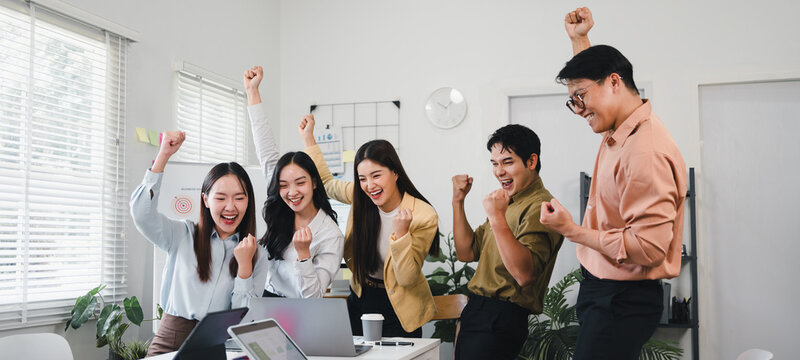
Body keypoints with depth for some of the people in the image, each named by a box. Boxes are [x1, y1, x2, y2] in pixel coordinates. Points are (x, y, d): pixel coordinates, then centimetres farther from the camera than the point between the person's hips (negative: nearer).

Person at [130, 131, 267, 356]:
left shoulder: (256, 255, 8)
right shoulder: (182, 236, 6)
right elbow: (142, 213, -10)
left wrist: (244, 265, -8)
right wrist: (164, 155, -10)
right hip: (171, 341, -1)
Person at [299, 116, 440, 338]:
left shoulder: (423, 216, -22)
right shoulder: (360, 197, -10)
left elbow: (407, 278, -21)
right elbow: (327, 183, 12)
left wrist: (401, 233, -36)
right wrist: (308, 137, 8)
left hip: (399, 310, -4)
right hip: (360, 299, 4)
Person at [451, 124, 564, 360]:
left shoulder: (540, 206, -15)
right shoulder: (507, 201, 17)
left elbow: (525, 275, -27)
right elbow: (467, 253, 14)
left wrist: (497, 218, -32)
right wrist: (458, 201, 8)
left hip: (500, 321, -9)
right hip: (474, 313, 9)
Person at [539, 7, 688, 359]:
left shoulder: (645, 153, -24)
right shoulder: (620, 131, 7)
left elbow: (649, 248, -27)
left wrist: (573, 231, -20)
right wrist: (578, 39, 27)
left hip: (622, 303, -10)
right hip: (601, 290, 10)